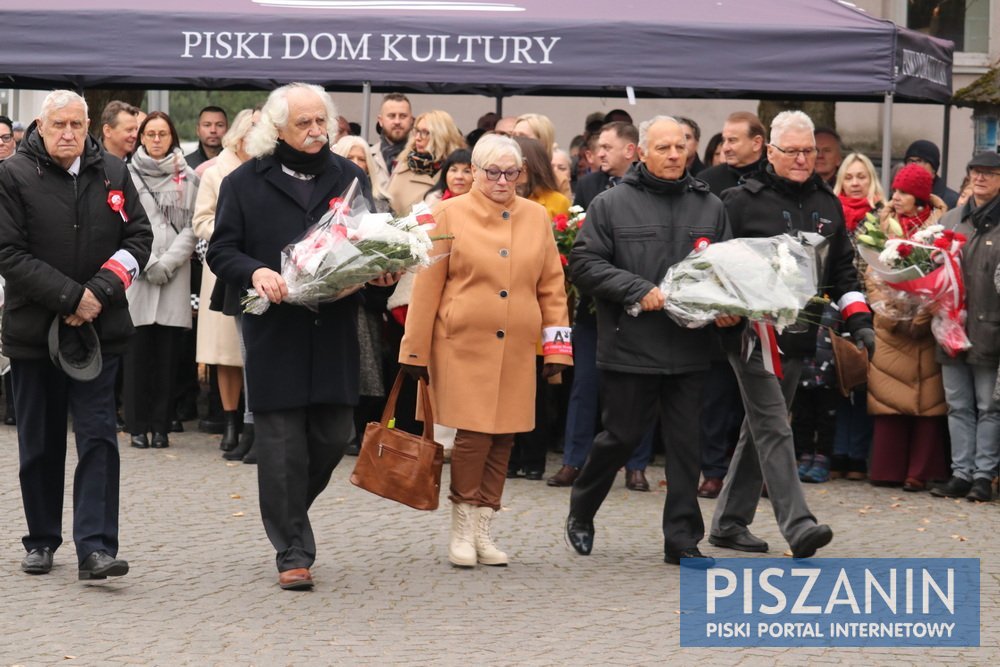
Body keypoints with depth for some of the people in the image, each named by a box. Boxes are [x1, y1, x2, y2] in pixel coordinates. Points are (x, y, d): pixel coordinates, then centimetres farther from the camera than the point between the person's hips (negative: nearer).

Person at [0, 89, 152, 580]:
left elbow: (139, 239, 6)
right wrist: (71, 297, -15)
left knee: (98, 438, -6)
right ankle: (41, 540, 22)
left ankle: (95, 547, -9)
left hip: (98, 330, 1)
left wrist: (101, 292, -9)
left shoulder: (112, 175, 5)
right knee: (40, 443, 10)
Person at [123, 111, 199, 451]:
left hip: (174, 276, 1)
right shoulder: (128, 175, 6)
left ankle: (161, 426, 4)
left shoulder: (186, 178, 8)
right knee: (138, 352, -2)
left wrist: (168, 263, -8)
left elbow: (191, 228, 4)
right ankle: (138, 426, 2)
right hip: (136, 275, -1)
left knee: (167, 353, 0)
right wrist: (147, 263, -7)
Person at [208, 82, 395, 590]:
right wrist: (256, 272, -19)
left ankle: (287, 515, 30)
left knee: (333, 434, 5)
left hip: (334, 333, 3)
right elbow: (221, 251, 1)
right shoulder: (246, 183, 3)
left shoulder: (350, 177, 12)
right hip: (275, 333, -3)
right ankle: (292, 552, 4)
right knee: (282, 444, -2)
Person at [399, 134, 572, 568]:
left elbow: (552, 286, 13)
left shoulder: (536, 217, 10)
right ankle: (462, 531, 6)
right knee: (472, 434, -8)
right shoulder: (450, 215, 1)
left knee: (502, 439, 5)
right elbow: (427, 287, 0)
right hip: (463, 346, -3)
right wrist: (415, 352, -1)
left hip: (516, 350, 4)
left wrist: (557, 348, 7)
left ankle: (483, 530, 16)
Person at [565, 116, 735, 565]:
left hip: (690, 350, 3)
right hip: (630, 347, -3)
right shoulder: (612, 205, 0)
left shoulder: (709, 207, 10)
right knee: (622, 436, 6)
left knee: (685, 443, 3)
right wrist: (638, 290, -15)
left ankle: (682, 539, 9)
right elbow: (585, 264, -5)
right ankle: (581, 512, 29)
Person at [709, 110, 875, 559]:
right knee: (774, 429, -13)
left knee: (760, 429, 12)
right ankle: (797, 524, -20)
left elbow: (842, 270, 21)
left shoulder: (827, 206, 14)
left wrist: (859, 321, 12)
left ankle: (729, 523, 21)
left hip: (798, 337, 6)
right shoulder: (742, 201, -5)